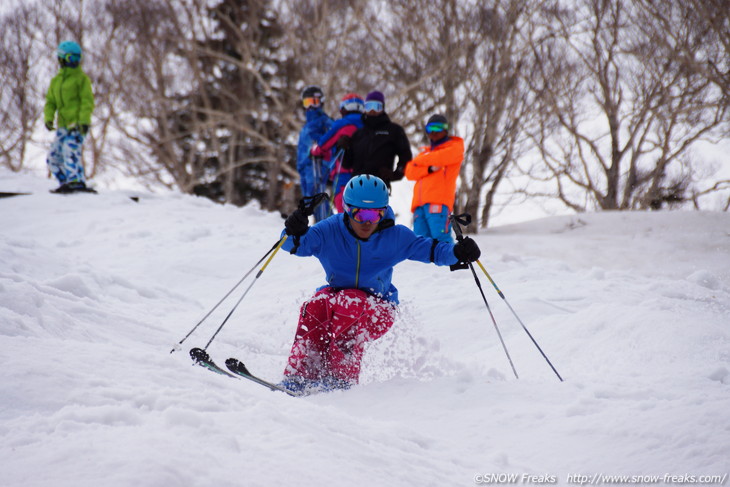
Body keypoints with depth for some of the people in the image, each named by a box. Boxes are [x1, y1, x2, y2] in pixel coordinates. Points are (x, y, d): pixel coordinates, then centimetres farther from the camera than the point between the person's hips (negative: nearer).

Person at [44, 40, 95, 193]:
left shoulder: (82, 78, 1)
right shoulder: (56, 80, 20)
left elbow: (87, 101, -8)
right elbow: (50, 102, 18)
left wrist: (84, 120, -21)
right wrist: (48, 118, 0)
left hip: (78, 124, -7)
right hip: (63, 126, 7)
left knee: (70, 148, -27)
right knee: (53, 158, 3)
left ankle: (78, 182, -36)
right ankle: (66, 182, 9)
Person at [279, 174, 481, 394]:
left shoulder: (395, 237, -6)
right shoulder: (330, 231, -8)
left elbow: (430, 249, -5)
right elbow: (297, 244, -17)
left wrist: (458, 252, -25)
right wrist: (294, 233, -42)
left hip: (378, 311, -1)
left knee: (350, 303, -35)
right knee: (316, 306, -32)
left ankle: (341, 377, -35)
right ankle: (300, 374, -29)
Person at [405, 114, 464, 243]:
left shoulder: (454, 148, 11)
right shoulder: (425, 152, 27)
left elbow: (441, 158, -10)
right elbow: (410, 172, 13)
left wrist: (420, 161, 8)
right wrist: (429, 168, -6)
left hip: (438, 202, -6)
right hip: (420, 203, 6)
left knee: (440, 237, -16)